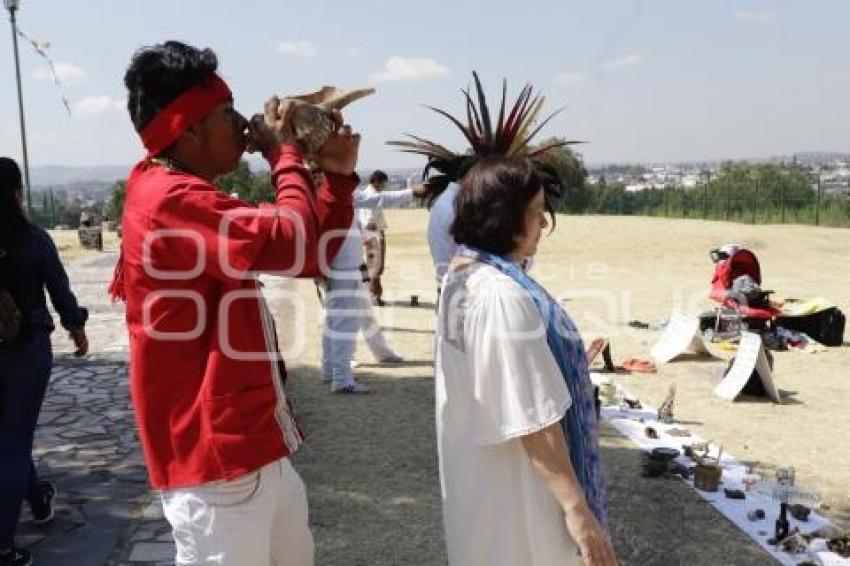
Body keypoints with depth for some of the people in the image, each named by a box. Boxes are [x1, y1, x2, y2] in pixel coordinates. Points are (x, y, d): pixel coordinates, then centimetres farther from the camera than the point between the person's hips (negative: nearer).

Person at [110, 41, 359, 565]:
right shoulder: (171, 201, -19)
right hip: (216, 462, -10)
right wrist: (286, 152, -14)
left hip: (258, 450, 10)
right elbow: (293, 242, -30)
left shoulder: (192, 201, 14)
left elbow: (314, 255, 16)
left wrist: (338, 175, 5)